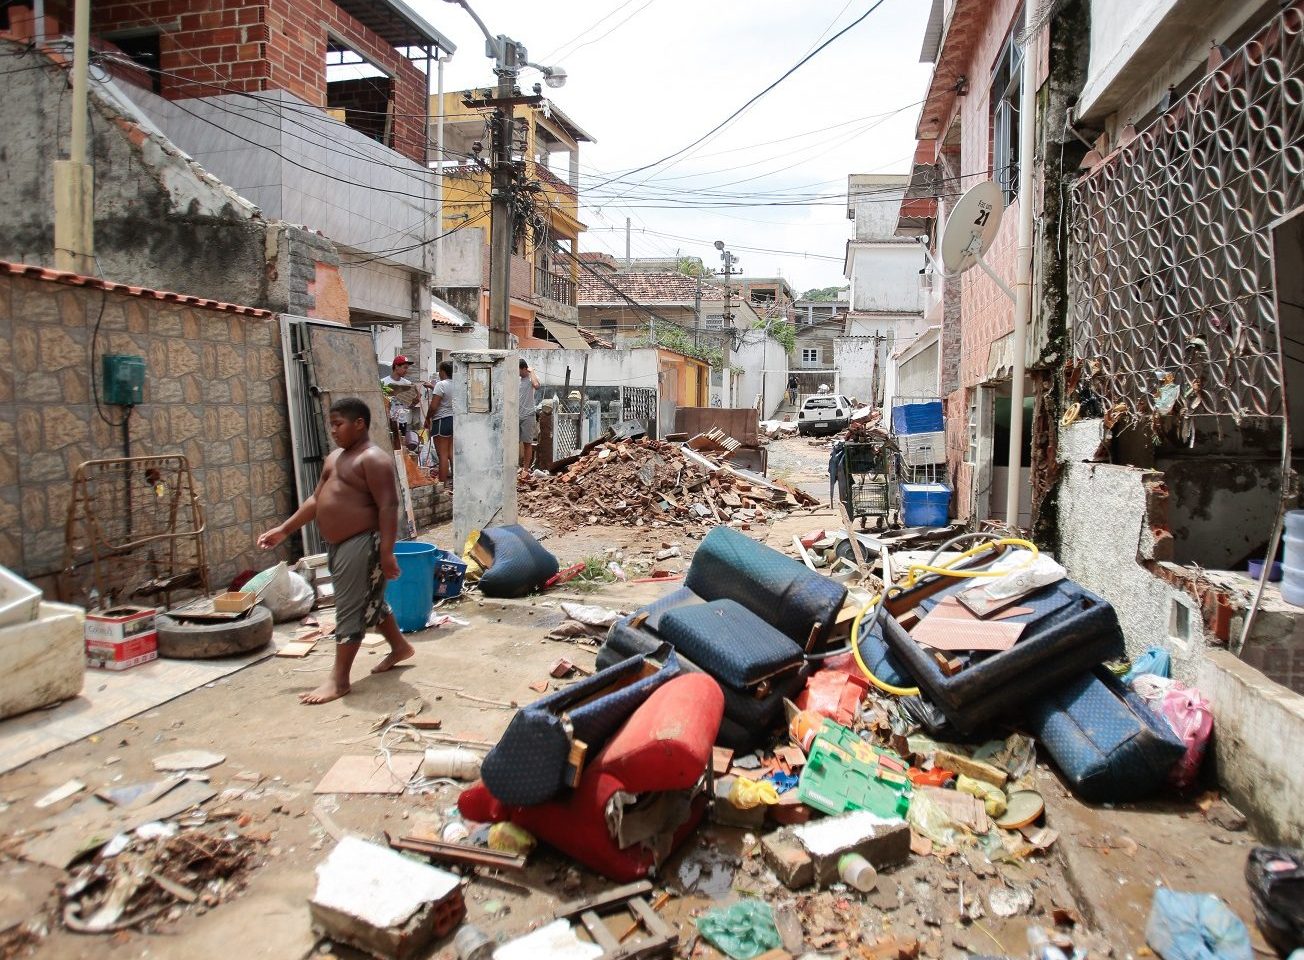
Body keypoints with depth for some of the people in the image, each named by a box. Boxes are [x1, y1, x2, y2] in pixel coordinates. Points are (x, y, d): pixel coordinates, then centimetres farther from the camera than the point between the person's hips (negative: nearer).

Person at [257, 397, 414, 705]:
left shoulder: (374, 458, -15)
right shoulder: (335, 457, 15)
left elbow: (388, 507, -20)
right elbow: (316, 499, 20)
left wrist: (386, 552, -25)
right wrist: (284, 530, 17)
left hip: (360, 545, -10)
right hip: (337, 544, 10)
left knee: (350, 610, -3)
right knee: (370, 601, 20)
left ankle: (339, 680, 4)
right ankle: (400, 647, 38)